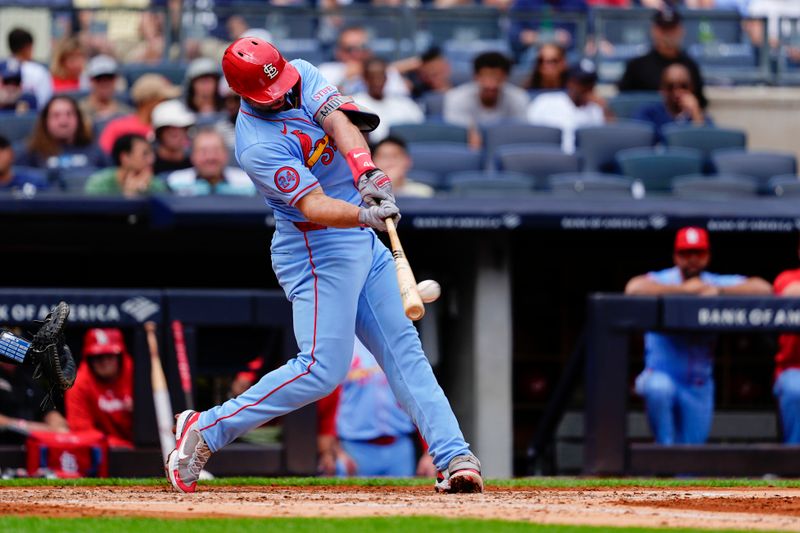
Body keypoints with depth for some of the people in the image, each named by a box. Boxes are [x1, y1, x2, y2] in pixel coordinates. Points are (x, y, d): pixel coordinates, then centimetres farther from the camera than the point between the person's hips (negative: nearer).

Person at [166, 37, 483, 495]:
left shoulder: (302, 75, -1)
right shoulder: (258, 146, -23)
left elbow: (340, 121, -17)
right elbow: (312, 205, -30)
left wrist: (368, 172, -35)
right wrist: (364, 215, -48)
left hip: (363, 242, 8)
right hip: (318, 252, -8)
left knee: (403, 349, 2)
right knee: (323, 368, -13)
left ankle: (454, 457, -1)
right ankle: (206, 430, -4)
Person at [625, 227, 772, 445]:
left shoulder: (719, 283, 1)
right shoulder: (662, 281, -8)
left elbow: (763, 289, -11)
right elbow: (634, 289, -31)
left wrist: (719, 291, -20)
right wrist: (685, 289, -23)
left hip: (699, 385, 4)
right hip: (662, 374, -4)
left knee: (693, 444, 4)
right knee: (659, 389, -38)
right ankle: (665, 448, -20)